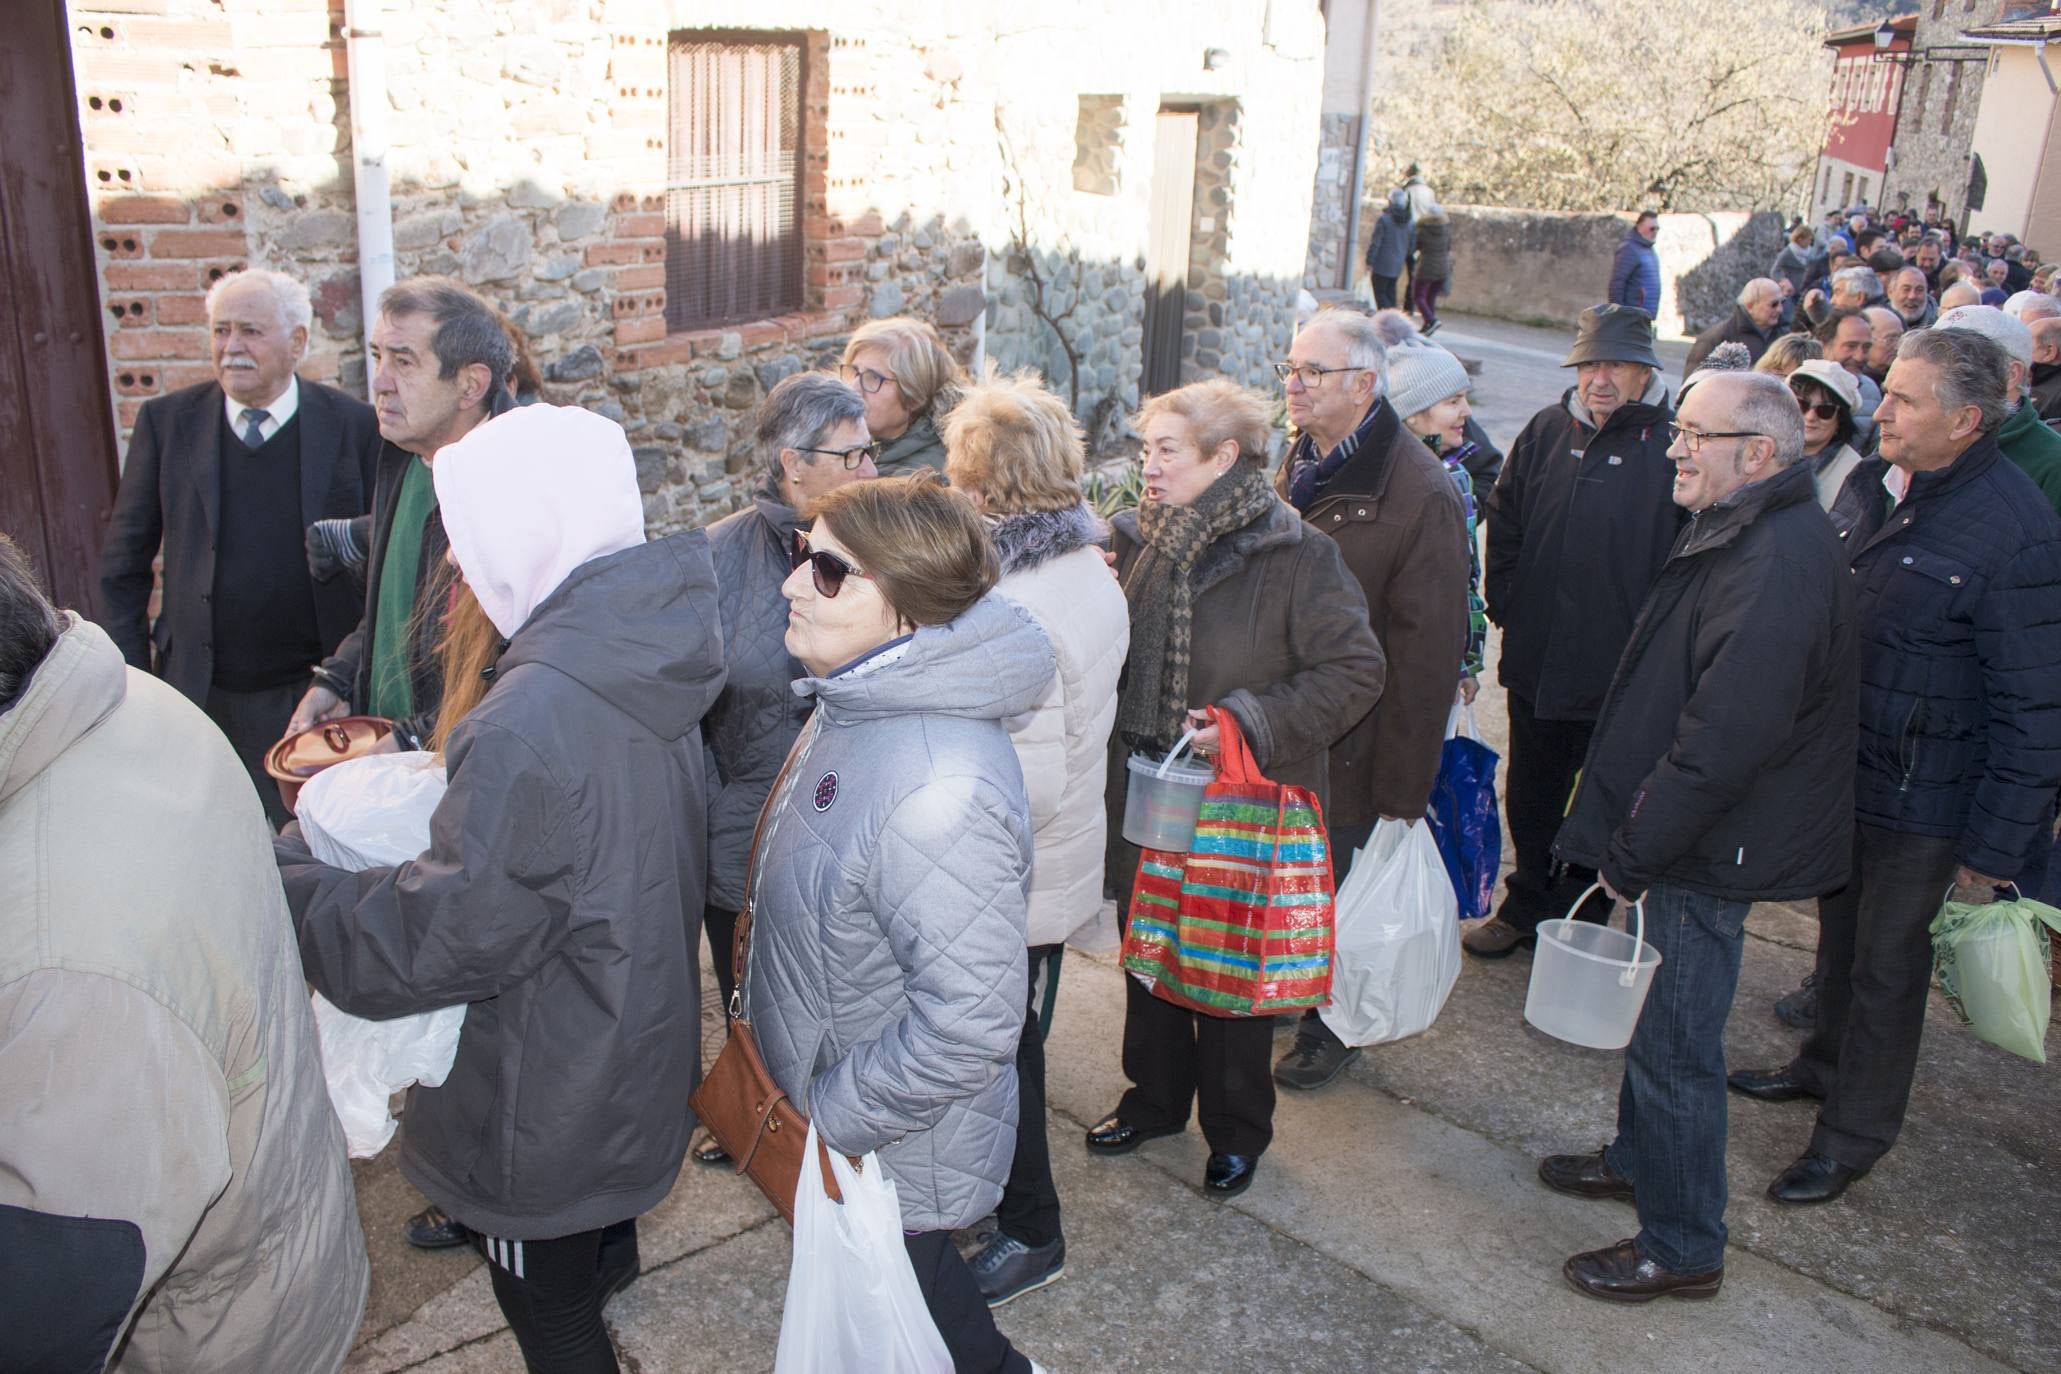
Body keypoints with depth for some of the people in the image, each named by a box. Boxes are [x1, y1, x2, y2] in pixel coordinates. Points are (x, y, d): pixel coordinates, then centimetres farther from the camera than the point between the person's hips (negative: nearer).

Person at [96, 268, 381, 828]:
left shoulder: (355, 425, -2)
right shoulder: (167, 421, 3)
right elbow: (123, 565, 8)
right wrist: (132, 681, 4)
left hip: (317, 694, -1)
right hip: (202, 694, 2)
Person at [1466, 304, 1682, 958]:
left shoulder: (1672, 446, -11)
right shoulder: (1546, 432, 4)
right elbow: (1503, 524, 14)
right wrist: (1507, 603, 6)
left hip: (1620, 675, -5)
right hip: (1535, 660, 5)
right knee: (1530, 797, 19)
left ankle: (1583, 921, 27)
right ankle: (1526, 905, 37)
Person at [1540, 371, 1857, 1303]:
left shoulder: (1777, 563, -25)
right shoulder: (1741, 538, 9)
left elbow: (1723, 741, -29)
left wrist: (1632, 849, -19)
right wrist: (1629, 837, 14)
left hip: (1713, 855, -10)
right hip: (1689, 841, 10)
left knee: (1675, 1048, 2)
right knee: (1658, 1018, 24)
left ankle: (1682, 1249, 18)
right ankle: (1639, 1158, 44)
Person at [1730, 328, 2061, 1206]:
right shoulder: (1872, 482, -1)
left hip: (1922, 796, -6)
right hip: (1837, 764, 6)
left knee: (1886, 961, 9)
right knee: (1839, 929, 23)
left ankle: (1855, 1132, 26)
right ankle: (1827, 1063, 45)